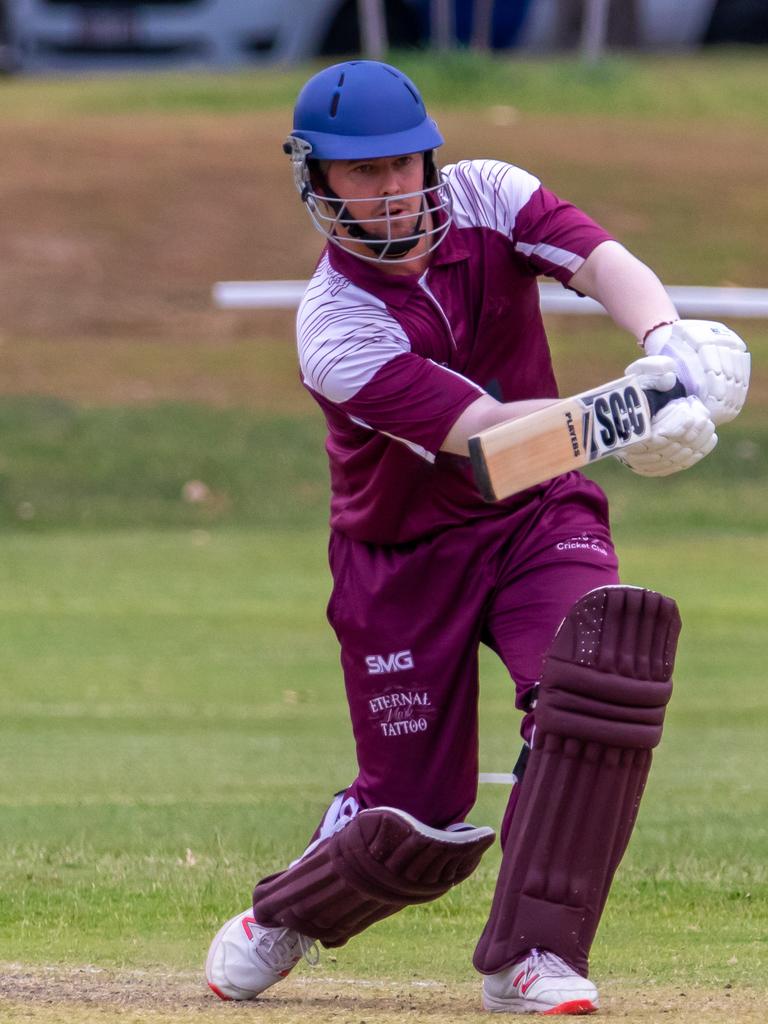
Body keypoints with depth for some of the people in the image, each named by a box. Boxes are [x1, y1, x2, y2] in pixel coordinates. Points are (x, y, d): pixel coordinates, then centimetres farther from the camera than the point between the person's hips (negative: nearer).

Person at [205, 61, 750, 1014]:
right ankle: (286, 915, 35)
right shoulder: (336, 329, -24)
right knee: (420, 822, -1)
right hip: (407, 557, -3)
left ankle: (529, 955, -20)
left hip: (540, 519, 3)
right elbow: (491, 434, -35)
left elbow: (604, 263, -28)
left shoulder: (486, 199, -10)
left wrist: (666, 342, -50)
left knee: (606, 654, -29)